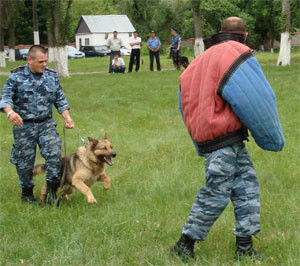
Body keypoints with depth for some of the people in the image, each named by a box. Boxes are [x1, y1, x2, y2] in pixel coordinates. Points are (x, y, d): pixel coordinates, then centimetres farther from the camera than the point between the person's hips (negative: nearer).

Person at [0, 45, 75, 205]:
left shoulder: (51, 76, 7)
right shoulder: (17, 76, -6)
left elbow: (60, 100, 12)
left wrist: (67, 118, -1)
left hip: (46, 124, 3)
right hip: (24, 126, -2)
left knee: (54, 153, -14)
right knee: (25, 161, 5)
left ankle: (51, 191, -3)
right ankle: (27, 193, 25)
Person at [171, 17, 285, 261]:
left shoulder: (203, 59, 18)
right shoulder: (237, 53, -7)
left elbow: (187, 102, 20)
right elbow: (259, 100, -10)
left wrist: (202, 146, 25)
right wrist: (275, 138, 1)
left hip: (206, 137, 9)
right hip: (225, 138, -8)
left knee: (246, 184, 10)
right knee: (216, 194, -2)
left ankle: (245, 246, 11)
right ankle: (184, 245, 6)